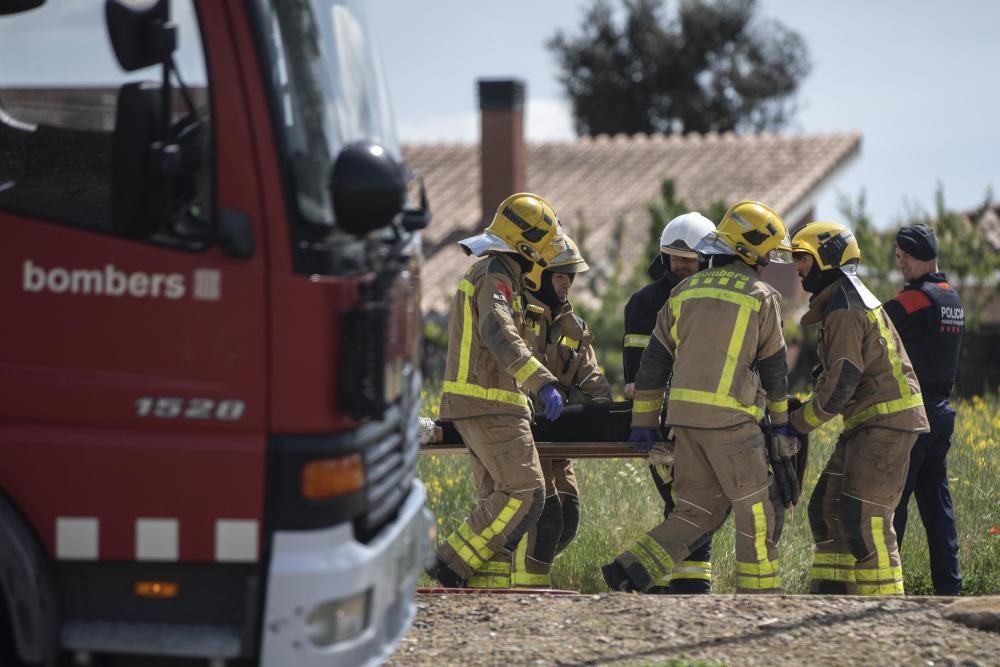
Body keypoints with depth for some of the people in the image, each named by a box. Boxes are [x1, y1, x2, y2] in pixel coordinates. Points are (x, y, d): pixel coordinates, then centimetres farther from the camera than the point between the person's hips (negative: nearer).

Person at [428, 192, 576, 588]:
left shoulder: (485, 273, 22)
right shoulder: (496, 276, -11)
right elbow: (499, 335, -28)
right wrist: (541, 383, -36)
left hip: (473, 406, 11)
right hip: (490, 406, -11)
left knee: (498, 500, 10)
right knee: (525, 495, -13)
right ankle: (453, 565, -11)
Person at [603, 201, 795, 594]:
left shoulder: (686, 291, 14)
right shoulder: (761, 297, 0)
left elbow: (654, 360, 13)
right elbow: (774, 367, 6)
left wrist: (643, 421, 17)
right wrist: (781, 422, 19)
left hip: (684, 415, 6)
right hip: (731, 419, -6)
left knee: (697, 511, 12)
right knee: (756, 513, 5)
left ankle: (630, 572, 0)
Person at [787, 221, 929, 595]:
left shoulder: (844, 309, -15)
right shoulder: (848, 301, 18)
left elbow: (841, 383, -19)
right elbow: (834, 376, 21)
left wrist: (799, 423, -9)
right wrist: (804, 408, 9)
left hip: (886, 423, -11)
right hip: (867, 424, 11)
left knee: (864, 520, -14)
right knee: (828, 509, 11)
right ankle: (829, 595, 15)